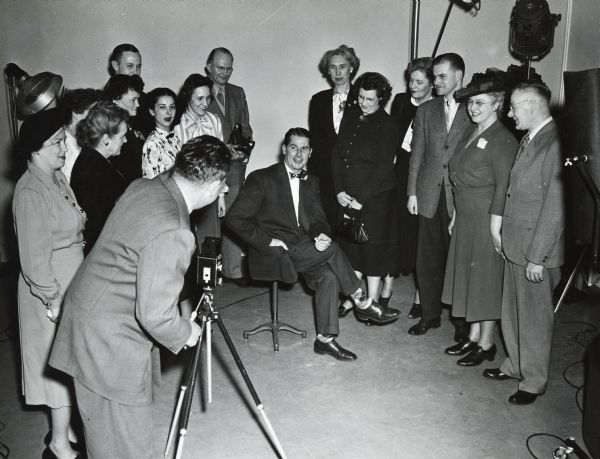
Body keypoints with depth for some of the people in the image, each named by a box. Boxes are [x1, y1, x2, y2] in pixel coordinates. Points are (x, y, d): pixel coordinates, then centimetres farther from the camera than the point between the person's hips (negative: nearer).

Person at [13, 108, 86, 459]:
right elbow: (34, 256, -21)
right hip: (53, 289, -8)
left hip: (74, 281, 8)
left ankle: (65, 431, 35)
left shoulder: (59, 177, 6)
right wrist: (53, 299, -18)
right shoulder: (31, 191, -21)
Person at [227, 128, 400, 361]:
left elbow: (317, 218, 12)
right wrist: (269, 241, -16)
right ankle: (362, 303, -6)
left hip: (304, 247, 6)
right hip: (279, 251, -6)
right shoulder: (262, 178, -6)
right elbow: (235, 218, -9)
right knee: (333, 250, -23)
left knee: (329, 275, -21)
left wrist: (321, 235, -13)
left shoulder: (311, 181, 14)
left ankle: (325, 339, -11)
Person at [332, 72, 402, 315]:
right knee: (350, 245, 9)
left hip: (376, 197, -5)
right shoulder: (350, 118, 8)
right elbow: (336, 155, 7)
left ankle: (372, 301, 14)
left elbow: (384, 167, -13)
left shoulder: (387, 126, -8)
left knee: (373, 247, 2)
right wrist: (339, 190, -3)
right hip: (347, 196, 5)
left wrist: (361, 198, -14)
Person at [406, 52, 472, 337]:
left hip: (462, 198, -3)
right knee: (428, 259, 8)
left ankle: (463, 320, 18)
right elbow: (417, 154, 10)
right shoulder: (425, 111, 11)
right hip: (429, 196, 3)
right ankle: (430, 314, 23)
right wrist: (412, 192, 5)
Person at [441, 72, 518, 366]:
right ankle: (473, 336, 29)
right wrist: (456, 214, 12)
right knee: (468, 274, 15)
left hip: (487, 218, -8)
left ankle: (486, 343, 19)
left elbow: (503, 187, -18)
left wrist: (495, 228, -19)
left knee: (486, 278, 3)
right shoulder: (470, 133, 10)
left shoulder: (502, 140, -16)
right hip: (465, 217, 8)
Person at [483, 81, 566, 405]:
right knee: (512, 312, 19)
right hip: (514, 244, 8)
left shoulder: (557, 144, -19)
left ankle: (534, 381, 24)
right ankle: (515, 365, 37)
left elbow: (555, 207, -20)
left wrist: (537, 256, -19)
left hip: (536, 249, -8)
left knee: (535, 318, 7)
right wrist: (504, 233, 9)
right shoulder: (529, 139, 10)